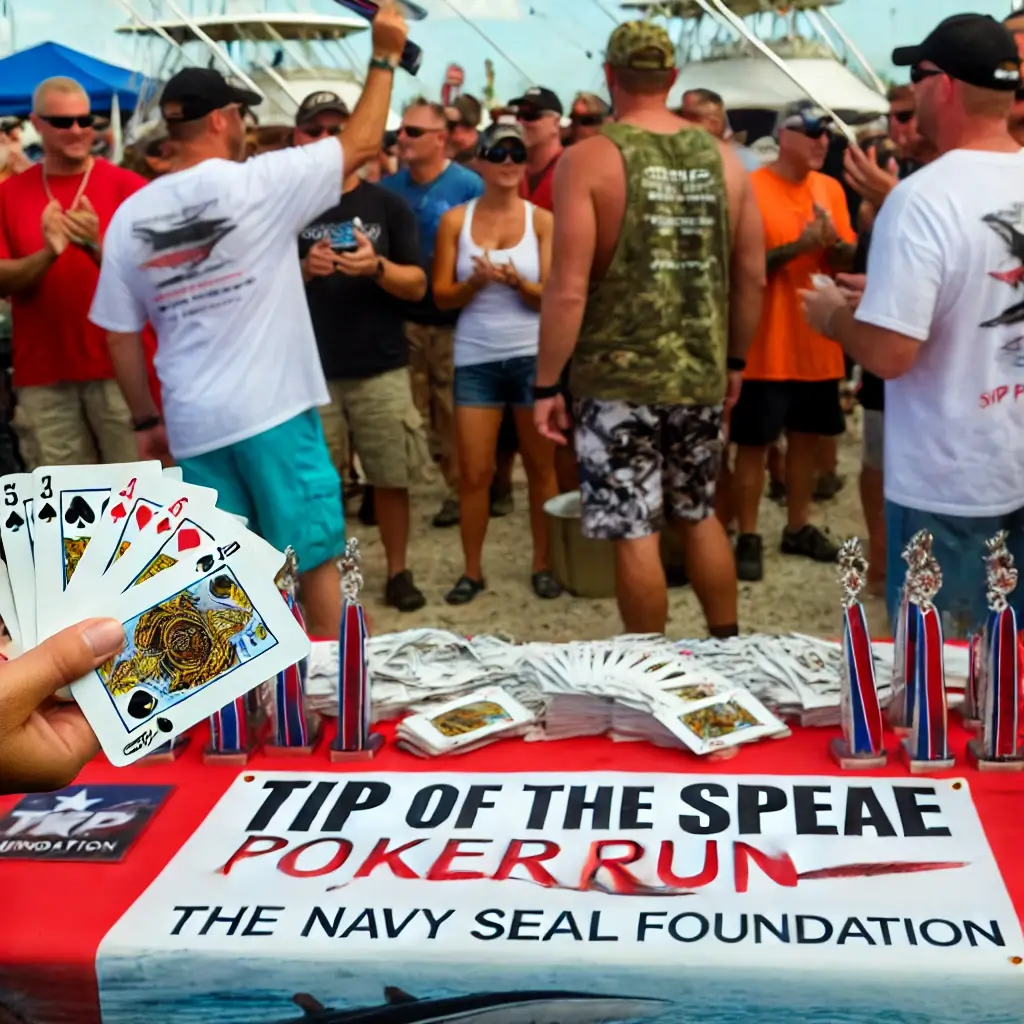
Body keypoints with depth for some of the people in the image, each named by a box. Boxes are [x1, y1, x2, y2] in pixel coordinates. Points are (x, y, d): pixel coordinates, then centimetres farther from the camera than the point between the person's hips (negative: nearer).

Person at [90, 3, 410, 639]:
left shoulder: (130, 215, 4)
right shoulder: (258, 182, -9)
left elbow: (121, 334, 8)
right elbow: (363, 143, -1)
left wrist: (146, 421, 18)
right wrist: (385, 57, 10)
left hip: (192, 422, 4)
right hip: (274, 412, -4)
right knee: (317, 556, 9)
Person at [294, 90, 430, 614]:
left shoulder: (387, 205, 6)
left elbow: (417, 286, 2)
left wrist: (378, 267, -18)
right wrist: (304, 270, -18)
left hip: (381, 369, 1)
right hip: (310, 371, 0)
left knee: (391, 478, 6)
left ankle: (398, 572, 20)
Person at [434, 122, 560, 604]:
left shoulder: (542, 220, -1)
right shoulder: (455, 220, 1)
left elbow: (552, 296, -4)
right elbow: (442, 295, 0)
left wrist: (516, 281, -23)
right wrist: (476, 281, -18)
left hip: (533, 355, 0)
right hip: (475, 357, 1)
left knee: (540, 466, 7)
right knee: (474, 472, 2)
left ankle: (543, 564, 20)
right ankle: (472, 571, 15)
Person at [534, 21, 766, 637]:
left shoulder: (589, 159, -8)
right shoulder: (722, 157, 5)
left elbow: (569, 290, -14)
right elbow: (753, 277, 8)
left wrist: (546, 384, -7)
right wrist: (735, 360, 20)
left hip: (618, 379, -5)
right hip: (700, 375, 5)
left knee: (635, 534, 4)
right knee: (701, 516, 21)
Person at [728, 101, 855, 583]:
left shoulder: (831, 189, 8)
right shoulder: (750, 189, -11)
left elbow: (849, 259, 9)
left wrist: (832, 242, -13)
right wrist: (799, 246, -24)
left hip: (818, 343, 6)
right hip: (765, 346, -6)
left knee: (807, 437, 14)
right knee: (753, 443, 1)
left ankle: (798, 527, 28)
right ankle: (748, 538, 10)